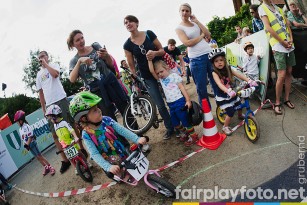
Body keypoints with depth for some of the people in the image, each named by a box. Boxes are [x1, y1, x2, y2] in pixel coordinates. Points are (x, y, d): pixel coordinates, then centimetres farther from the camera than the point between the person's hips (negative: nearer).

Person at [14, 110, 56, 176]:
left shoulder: (26, 127, -16)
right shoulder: (20, 129, 9)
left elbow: (30, 137, -18)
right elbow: (23, 138, 12)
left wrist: (27, 145, -17)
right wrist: (25, 145, 2)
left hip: (32, 143, -8)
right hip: (28, 145, 8)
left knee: (40, 156, -6)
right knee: (37, 157, 12)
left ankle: (50, 167, 1)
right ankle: (46, 167, 22)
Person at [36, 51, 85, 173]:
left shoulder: (54, 65, 9)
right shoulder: (39, 74, 21)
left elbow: (55, 74, -17)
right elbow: (41, 93, 20)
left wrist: (45, 64, -5)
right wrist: (43, 109, 14)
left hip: (61, 100, -5)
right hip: (49, 105, 5)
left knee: (72, 125, -1)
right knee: (55, 134, 1)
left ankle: (82, 148, 15)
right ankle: (65, 159, 8)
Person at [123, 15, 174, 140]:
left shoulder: (149, 34, -4)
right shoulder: (127, 44, -4)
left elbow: (162, 50, -1)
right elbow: (131, 66, -1)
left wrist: (155, 53, -22)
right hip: (148, 77, 0)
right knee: (160, 105, 3)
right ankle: (170, 128, 24)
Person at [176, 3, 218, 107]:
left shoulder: (196, 24, 14)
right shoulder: (179, 28, 2)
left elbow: (208, 34, 1)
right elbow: (187, 43, -13)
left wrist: (196, 21, 1)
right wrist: (201, 36, -3)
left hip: (209, 54, 4)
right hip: (196, 59, -4)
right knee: (201, 88, 3)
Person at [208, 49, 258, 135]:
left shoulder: (228, 69, -4)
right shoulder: (215, 73, -20)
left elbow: (239, 75, -12)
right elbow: (220, 84, -35)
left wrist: (249, 81, -27)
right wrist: (229, 91, -52)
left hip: (231, 94, 6)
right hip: (222, 96, -6)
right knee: (231, 112, -11)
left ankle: (240, 115, 53)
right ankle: (225, 127, 12)